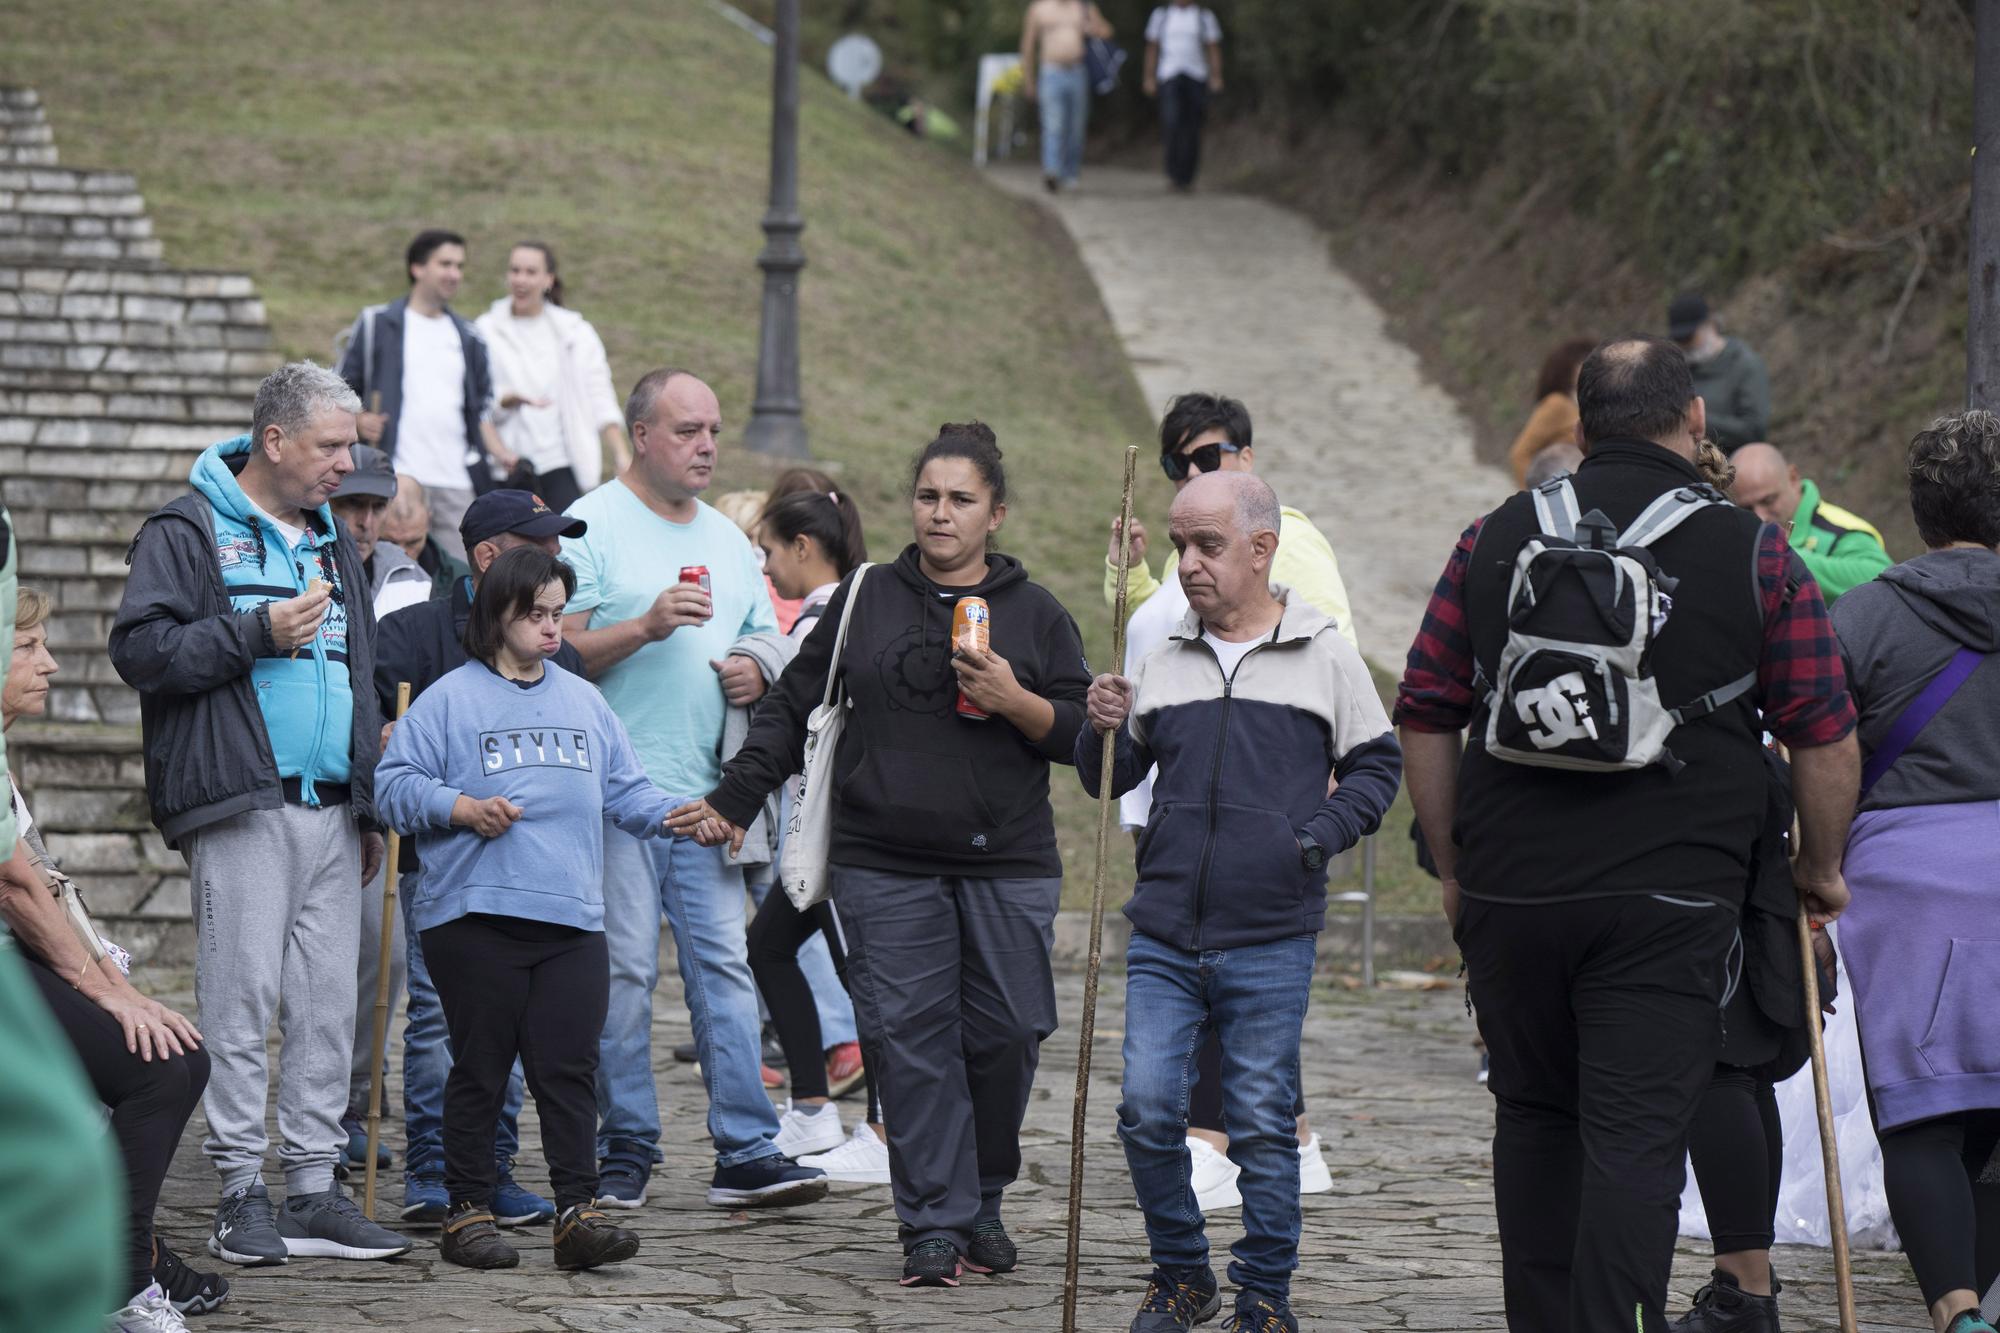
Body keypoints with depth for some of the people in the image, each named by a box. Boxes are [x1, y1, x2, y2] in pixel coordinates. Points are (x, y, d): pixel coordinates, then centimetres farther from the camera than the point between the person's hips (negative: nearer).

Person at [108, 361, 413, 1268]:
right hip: (242, 812, -7)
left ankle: (315, 1189, 9)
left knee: (327, 1006, 5)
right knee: (242, 1004, -8)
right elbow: (139, 648, -11)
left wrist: (369, 807, 23)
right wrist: (258, 633, -15)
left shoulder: (331, 546, 22)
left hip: (331, 813, 7)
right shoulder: (189, 532, -1)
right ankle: (242, 1193, -5)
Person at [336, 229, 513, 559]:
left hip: (457, 484, 4)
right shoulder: (376, 324, 7)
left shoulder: (469, 339, 20)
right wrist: (357, 420, -12)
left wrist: (499, 453, 4)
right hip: (397, 478, -4)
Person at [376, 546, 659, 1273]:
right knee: (480, 1068, 1)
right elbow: (396, 784, -1)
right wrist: (463, 810, -14)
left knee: (570, 1067, -1)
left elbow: (624, 792, 20)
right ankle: (467, 1211, 8)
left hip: (572, 919, 4)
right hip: (474, 914, -4)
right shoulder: (450, 698, 3)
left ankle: (577, 1211, -2)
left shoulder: (583, 701, 19)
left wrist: (676, 816, 3)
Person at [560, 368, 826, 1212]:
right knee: (623, 970, -4)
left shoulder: (728, 541, 18)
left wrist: (756, 677, 3)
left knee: (725, 966, 0)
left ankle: (745, 1152, 0)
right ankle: (626, 1150, 5)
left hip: (706, 794, 5)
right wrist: (647, 625, -20)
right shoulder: (593, 527, -2)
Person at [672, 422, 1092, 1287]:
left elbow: (1085, 736, 7)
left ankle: (983, 1203, 18)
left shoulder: (1034, 614, 9)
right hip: (886, 866, 0)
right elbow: (792, 709, 14)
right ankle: (934, 1223, -3)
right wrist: (732, 802, 6)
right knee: (911, 1043, -6)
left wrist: (1015, 703, -11)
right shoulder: (864, 603, 10)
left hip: (1008, 867, 0)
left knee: (1003, 1036, -1)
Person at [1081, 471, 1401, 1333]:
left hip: (1271, 941, -3)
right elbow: (1113, 779, 17)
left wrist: (1318, 835, -5)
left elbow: (1375, 766, 9)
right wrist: (1105, 731, -3)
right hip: (1163, 935, 3)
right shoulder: (1166, 663, 10)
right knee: (1147, 1108, -4)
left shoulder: (1324, 656, 2)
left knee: (1263, 1122, 1)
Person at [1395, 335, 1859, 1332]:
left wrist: (1454, 868, 18)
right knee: (1636, 1137, -4)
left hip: (1510, 888, 3)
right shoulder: (1753, 554, -1)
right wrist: (1820, 869, 14)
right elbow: (1826, 737, -1)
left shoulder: (1495, 539, 7)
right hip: (1670, 902, -3)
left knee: (1534, 1118, 17)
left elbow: (1425, 718, 8)